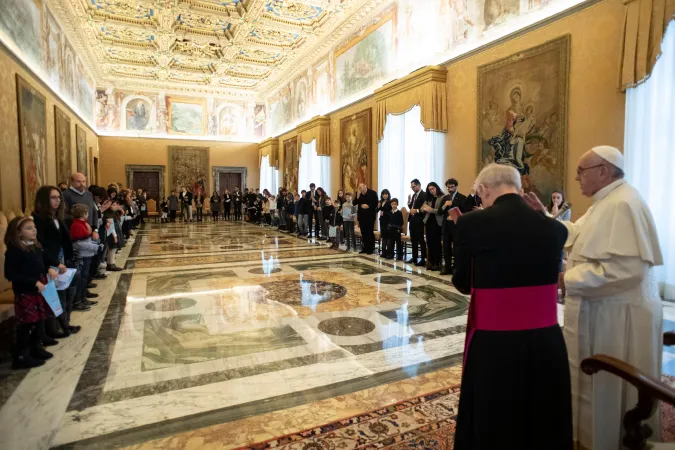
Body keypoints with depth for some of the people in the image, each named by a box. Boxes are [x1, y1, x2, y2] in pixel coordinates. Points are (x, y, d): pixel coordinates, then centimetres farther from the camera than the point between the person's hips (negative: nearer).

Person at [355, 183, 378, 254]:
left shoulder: (373, 193, -6)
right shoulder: (358, 194, 6)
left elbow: (375, 204, -6)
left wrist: (368, 206, -18)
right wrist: (358, 196, -14)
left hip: (370, 216, -4)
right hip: (362, 216, 4)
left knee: (370, 232, 0)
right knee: (363, 233, 9)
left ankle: (371, 249, 6)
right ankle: (365, 248, 18)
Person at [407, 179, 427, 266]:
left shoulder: (424, 195, -10)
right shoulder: (414, 195, 16)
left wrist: (417, 210, -23)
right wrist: (409, 202, -1)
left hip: (419, 221, -8)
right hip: (412, 220, 9)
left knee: (421, 240, -4)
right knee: (413, 240, 13)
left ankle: (423, 259, 1)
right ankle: (414, 258, 21)